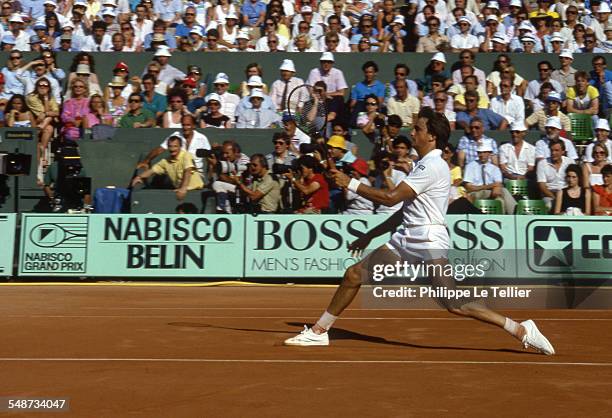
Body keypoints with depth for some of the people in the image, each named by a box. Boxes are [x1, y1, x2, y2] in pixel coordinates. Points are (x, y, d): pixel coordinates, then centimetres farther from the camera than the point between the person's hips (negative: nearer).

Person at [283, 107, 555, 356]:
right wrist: (369, 236, 24)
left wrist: (350, 184, -11)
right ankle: (319, 331, 17)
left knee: (455, 305, -14)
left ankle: (521, 330, 0)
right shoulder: (425, 166, 20)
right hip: (406, 239, 10)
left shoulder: (433, 166, -12)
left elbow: (390, 198, -18)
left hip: (429, 242, -10)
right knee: (353, 275, 6)